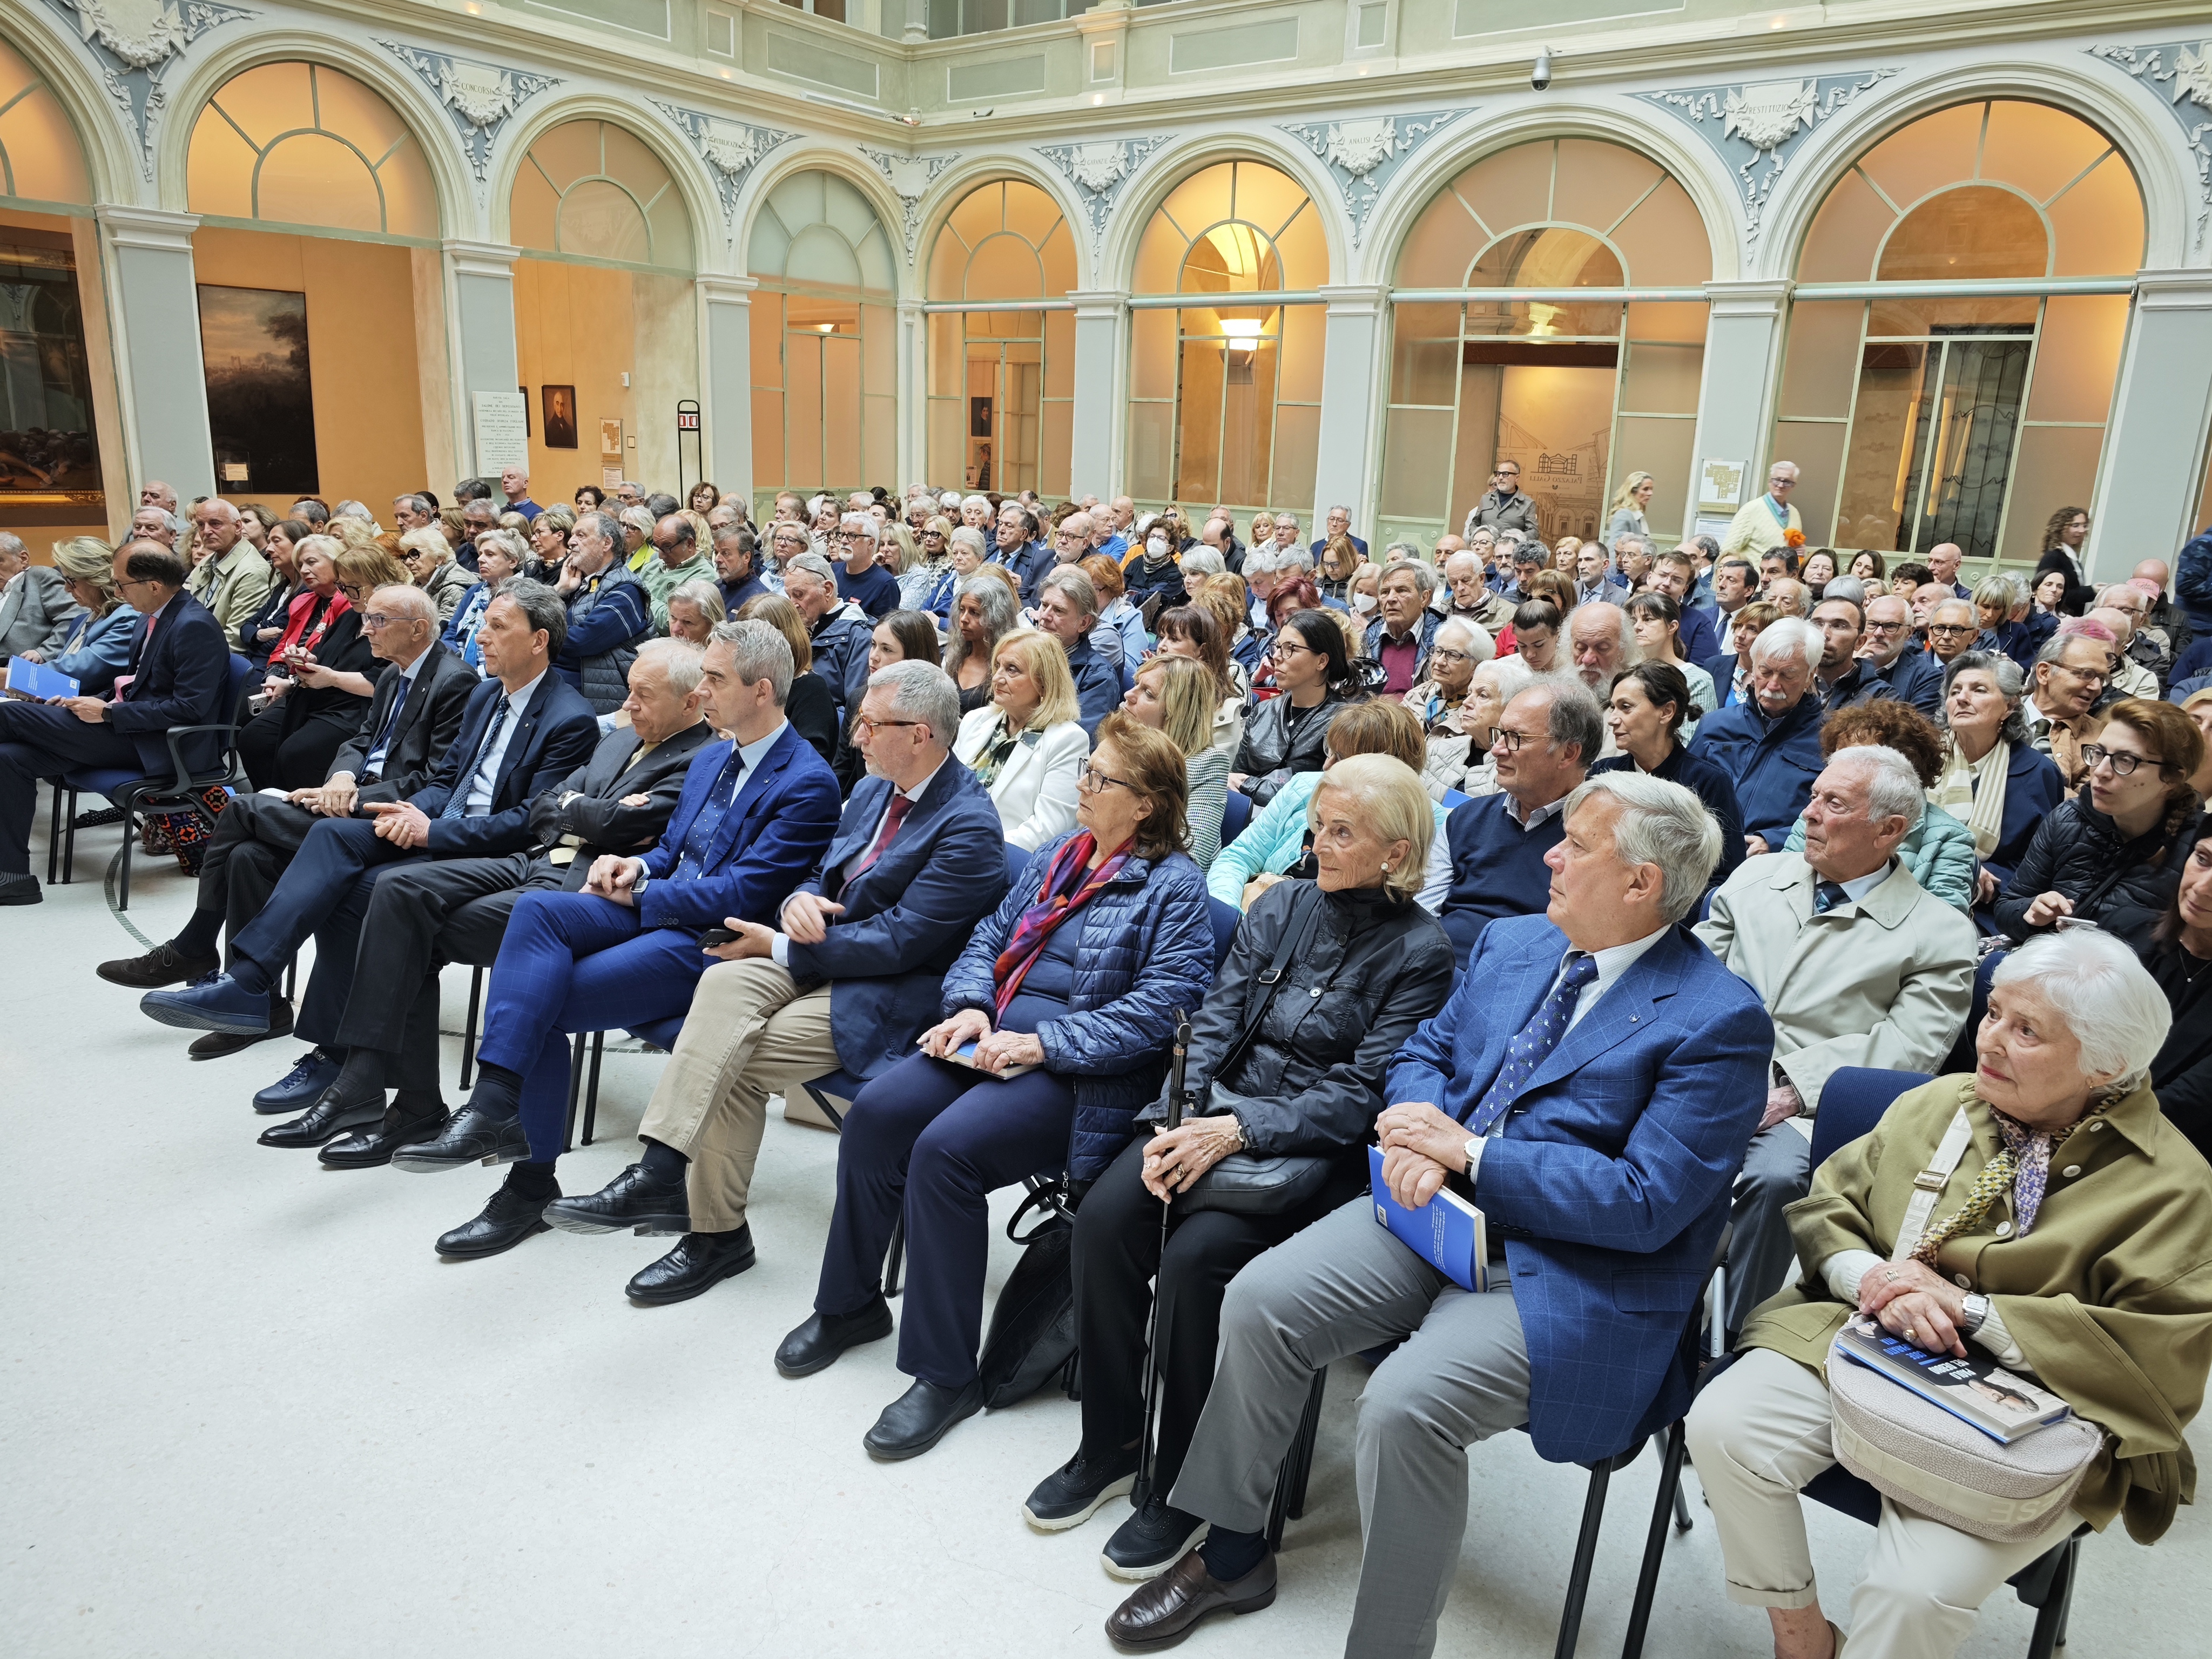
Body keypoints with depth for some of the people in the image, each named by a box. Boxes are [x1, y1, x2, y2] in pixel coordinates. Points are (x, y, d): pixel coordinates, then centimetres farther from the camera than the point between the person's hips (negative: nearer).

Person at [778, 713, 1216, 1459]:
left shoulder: (1174, 885, -6)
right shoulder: (1058, 854, 17)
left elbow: (1161, 1004, -16)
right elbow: (990, 937, 19)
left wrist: (1042, 1042, -21)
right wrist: (970, 1006, -2)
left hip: (1082, 1073, -7)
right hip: (994, 1037, 7)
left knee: (945, 1150, -27)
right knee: (874, 1114, -12)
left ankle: (946, 1374, -11)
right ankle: (850, 1305, 10)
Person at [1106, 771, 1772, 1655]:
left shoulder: (1719, 1020, -12)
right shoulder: (1510, 942, 10)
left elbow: (1648, 1205, -18)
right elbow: (1423, 1052, 16)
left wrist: (1472, 1151, -18)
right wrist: (1416, 1127, -9)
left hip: (1568, 1274, -6)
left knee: (1405, 1405, -28)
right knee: (1260, 1298, -10)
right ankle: (1231, 1553, 11)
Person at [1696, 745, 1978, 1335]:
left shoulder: (1939, 935, 5)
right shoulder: (1756, 877, 19)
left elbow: (1904, 1047, -6)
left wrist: (1792, 1089, -18)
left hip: (1803, 1110, -3)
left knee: (1775, 1176, -35)